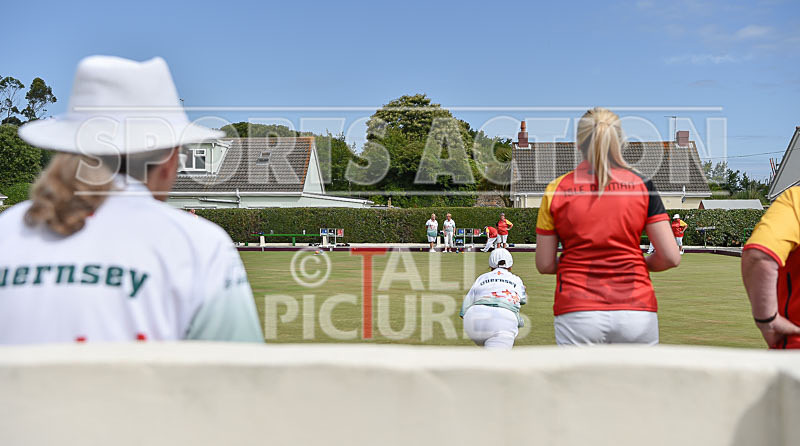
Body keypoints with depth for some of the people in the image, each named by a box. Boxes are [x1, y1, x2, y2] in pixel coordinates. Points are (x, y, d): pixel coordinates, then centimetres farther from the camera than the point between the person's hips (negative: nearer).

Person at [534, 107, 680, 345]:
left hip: (577, 311, 0)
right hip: (637, 311, 1)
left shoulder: (556, 189, 1)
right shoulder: (641, 184, 2)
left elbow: (544, 264, 3)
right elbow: (671, 257, 0)